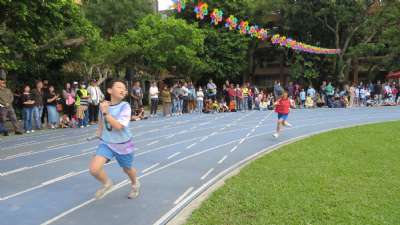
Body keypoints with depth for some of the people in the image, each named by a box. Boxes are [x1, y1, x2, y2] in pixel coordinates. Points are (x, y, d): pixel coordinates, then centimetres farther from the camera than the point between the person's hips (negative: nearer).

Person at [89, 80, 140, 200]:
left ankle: (135, 184, 54)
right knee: (94, 169, -17)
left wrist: (105, 112, -29)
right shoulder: (104, 104, -5)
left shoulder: (125, 106, -18)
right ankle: (107, 183, 17)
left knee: (128, 169, 18)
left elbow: (118, 126, -29)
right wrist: (99, 129, 7)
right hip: (106, 143, 3)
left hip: (123, 145, -2)